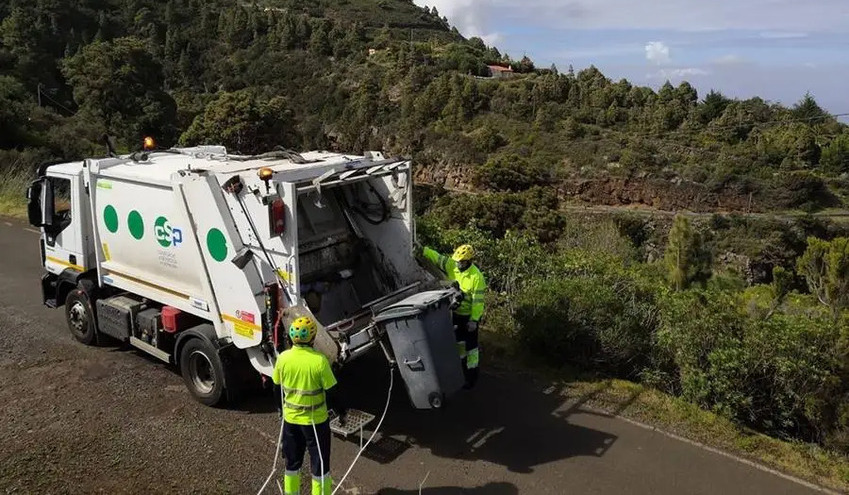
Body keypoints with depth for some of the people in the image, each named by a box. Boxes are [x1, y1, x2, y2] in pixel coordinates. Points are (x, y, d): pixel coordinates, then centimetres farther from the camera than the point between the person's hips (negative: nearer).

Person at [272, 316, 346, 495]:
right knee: (319, 463, 13)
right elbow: (332, 391, -15)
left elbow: (277, 383, 5)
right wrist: (341, 411, 0)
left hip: (290, 418, 4)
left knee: (292, 462, 22)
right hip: (315, 420, -4)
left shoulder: (283, 358, -12)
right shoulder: (319, 360, -23)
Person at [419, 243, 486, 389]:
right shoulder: (452, 265, -9)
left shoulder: (477, 277, -25)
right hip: (455, 312, 7)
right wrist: (422, 250, -25)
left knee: (470, 346, 2)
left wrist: (474, 320, -21)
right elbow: (436, 257, -11)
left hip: (469, 315, -6)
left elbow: (478, 301, -22)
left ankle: (472, 375, 13)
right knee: (458, 341, 21)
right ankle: (462, 366, 41)